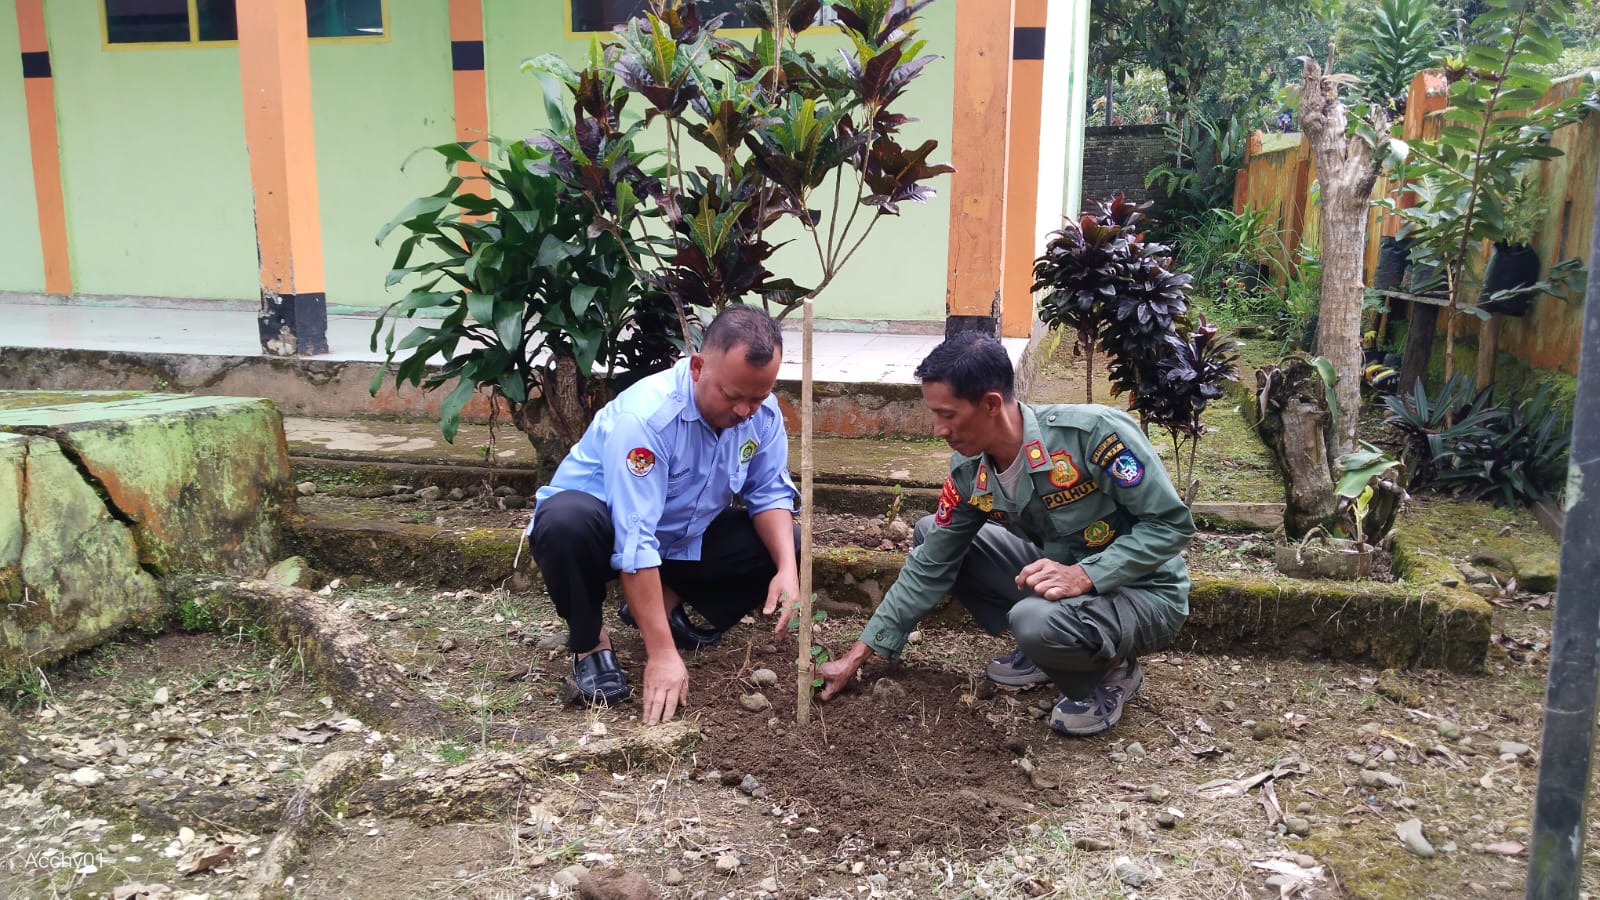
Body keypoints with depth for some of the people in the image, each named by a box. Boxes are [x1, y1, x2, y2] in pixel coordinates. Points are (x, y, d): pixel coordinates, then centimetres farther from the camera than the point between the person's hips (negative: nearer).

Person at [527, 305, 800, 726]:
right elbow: (635, 542, -38)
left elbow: (770, 494, -7)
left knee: (782, 546, -11)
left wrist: (787, 569, -27)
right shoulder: (644, 416, -35)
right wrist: (662, 653, -40)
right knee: (567, 521, -39)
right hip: (602, 527, -6)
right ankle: (589, 641, -12)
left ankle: (667, 603, 6)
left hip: (684, 538, 6)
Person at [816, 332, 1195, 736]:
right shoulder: (969, 473, -9)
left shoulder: (1095, 432, -28)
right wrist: (857, 656, -2)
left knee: (1035, 618, -38)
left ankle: (1110, 672, -3)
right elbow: (930, 566, -2)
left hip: (1143, 594, -7)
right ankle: (1046, 649, 8)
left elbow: (1171, 524, -21)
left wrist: (1085, 575, -34)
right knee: (930, 534, 0)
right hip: (1064, 577, 7)